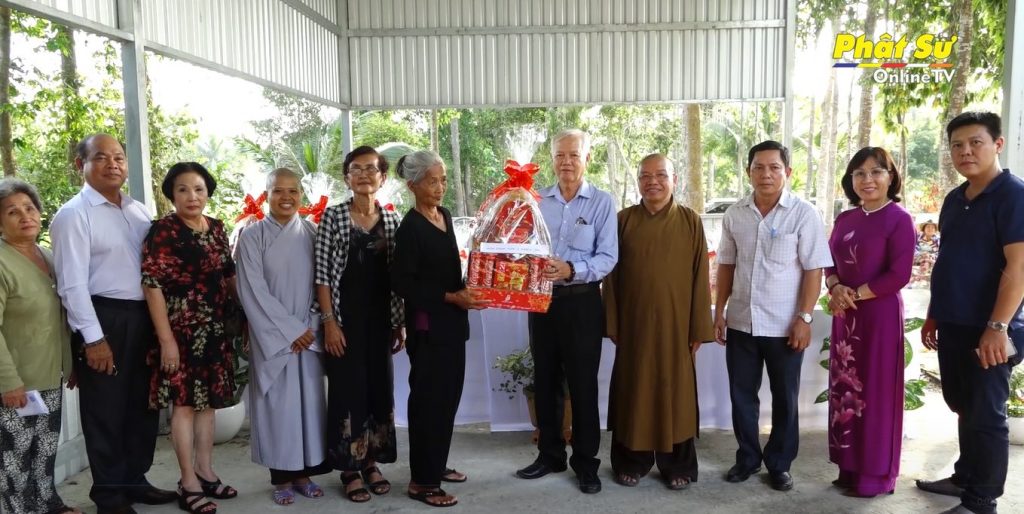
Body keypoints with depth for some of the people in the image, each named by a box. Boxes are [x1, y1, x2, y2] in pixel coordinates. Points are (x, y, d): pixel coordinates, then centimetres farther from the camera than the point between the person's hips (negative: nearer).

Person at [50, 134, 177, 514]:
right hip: (104, 318, -7)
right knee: (106, 409, 6)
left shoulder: (139, 211, 12)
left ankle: (135, 481, 33)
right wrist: (94, 338, -18)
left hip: (143, 317, 7)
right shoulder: (73, 215, -9)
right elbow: (72, 283, -14)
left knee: (144, 404, 16)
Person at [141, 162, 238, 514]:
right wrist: (166, 339, -17)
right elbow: (152, 285, -15)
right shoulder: (163, 230, -11)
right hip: (181, 330, -6)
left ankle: (206, 472, 25)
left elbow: (229, 274, 16)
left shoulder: (217, 228, 8)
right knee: (184, 402, 1)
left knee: (208, 400, 13)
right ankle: (189, 483, 11)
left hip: (215, 329, 6)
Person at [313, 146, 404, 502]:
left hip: (380, 318, 4)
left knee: (380, 388, 9)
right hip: (345, 317, -4)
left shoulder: (392, 219, 6)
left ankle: (371, 462, 24)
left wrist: (399, 323, 7)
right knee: (348, 389, 1)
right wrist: (329, 321, -12)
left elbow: (397, 274, 8)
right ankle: (349, 468, 14)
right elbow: (322, 274, -6)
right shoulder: (333, 216, -4)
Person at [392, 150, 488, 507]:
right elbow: (402, 283, -18)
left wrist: (466, 289, 4)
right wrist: (451, 297, -20)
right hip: (428, 324, -8)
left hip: (451, 321, 8)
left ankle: (436, 466, 31)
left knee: (448, 396, 15)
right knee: (429, 399, 0)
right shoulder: (410, 227, -15)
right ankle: (422, 481, 13)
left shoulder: (444, 216, 9)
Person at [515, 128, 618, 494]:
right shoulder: (537, 200, 6)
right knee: (545, 380, 12)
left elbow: (608, 257, -11)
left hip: (581, 301, -3)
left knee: (582, 383, 3)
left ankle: (586, 463, 17)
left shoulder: (602, 202, -4)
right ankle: (550, 454, 28)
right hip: (541, 298, 4)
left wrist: (572, 269, -27)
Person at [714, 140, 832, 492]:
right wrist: (719, 311, 7)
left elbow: (813, 270, -8)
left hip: (784, 325, -3)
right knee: (741, 395, 12)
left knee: (784, 399, 11)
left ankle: (779, 464, 28)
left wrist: (804, 318, -13)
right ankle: (747, 458, 30)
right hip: (741, 322, 3)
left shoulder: (803, 214, -8)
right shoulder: (735, 214, 3)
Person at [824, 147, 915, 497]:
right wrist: (836, 289, -9)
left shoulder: (899, 219, -9)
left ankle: (876, 475, 16)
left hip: (880, 314, -6)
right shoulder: (845, 219, 9)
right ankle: (851, 467, 24)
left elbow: (899, 275, -15)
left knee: (875, 392, 2)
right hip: (844, 315, 6)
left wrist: (855, 294, -12)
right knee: (845, 389, 11)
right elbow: (830, 262, 11)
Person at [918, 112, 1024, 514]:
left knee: (986, 415, 2)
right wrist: (933, 315, 16)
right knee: (963, 408, 18)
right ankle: (965, 478, 33)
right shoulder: (954, 200, 12)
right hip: (952, 325, 8)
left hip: (986, 329, -8)